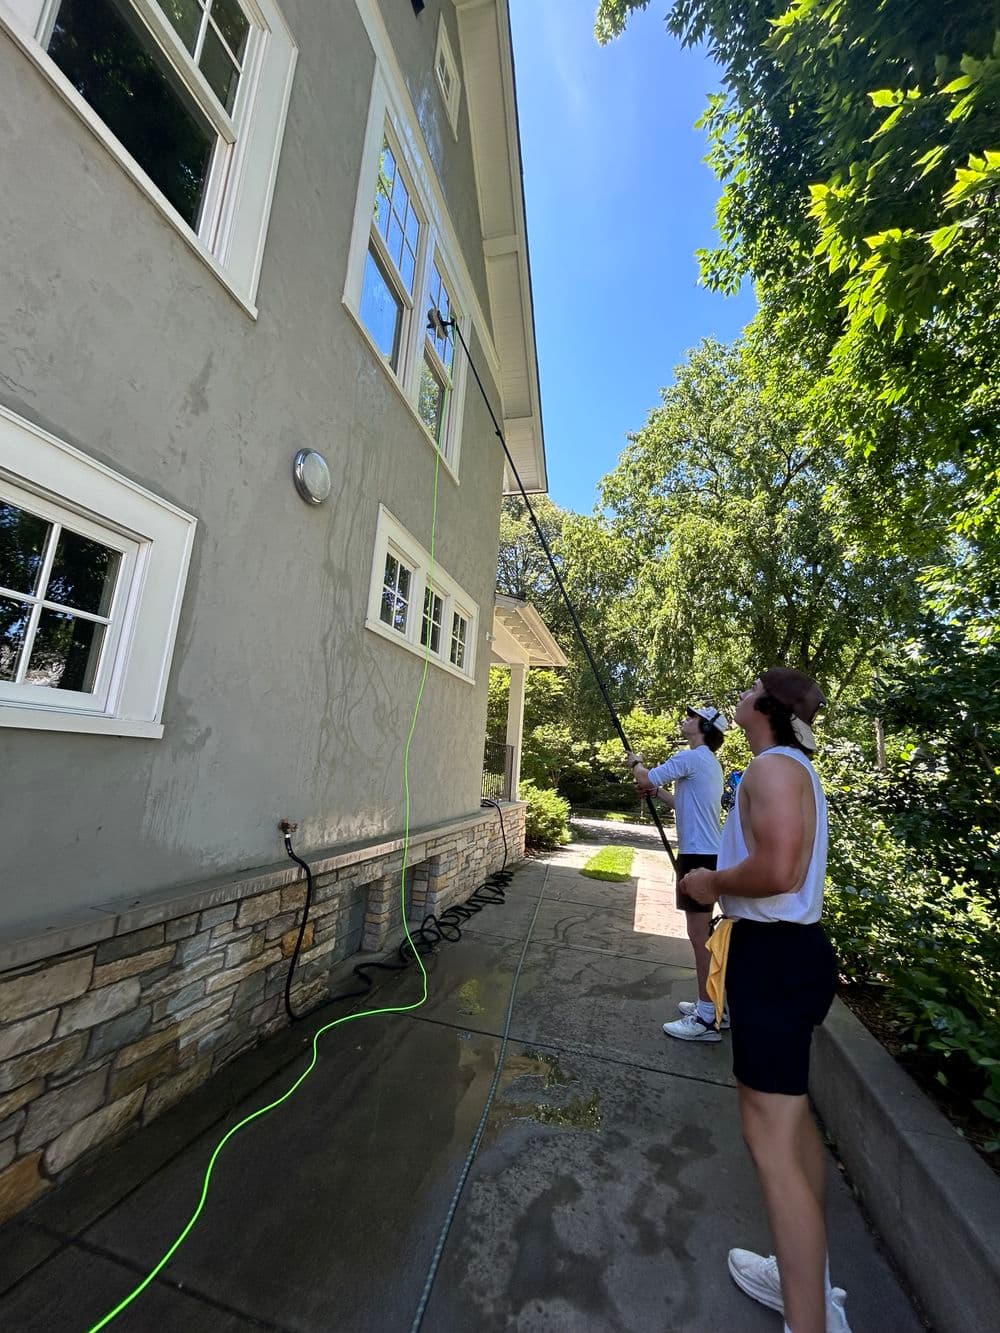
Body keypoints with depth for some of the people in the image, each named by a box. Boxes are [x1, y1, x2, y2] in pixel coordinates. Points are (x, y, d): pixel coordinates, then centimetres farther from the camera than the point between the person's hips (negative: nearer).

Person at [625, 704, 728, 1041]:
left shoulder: (693, 757, -16)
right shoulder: (709, 763, 16)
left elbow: (645, 778, -12)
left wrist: (635, 762, 8)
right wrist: (656, 791, 14)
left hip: (699, 855, -10)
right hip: (703, 853, 10)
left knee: (699, 935, -3)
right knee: (701, 933, 17)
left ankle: (707, 1019, 6)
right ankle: (709, 1004, 28)